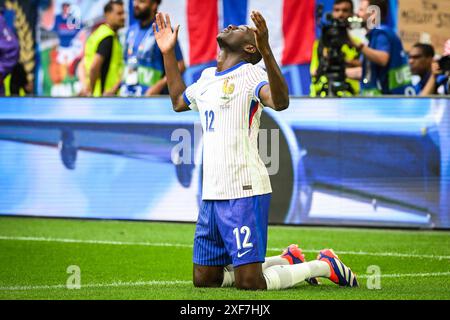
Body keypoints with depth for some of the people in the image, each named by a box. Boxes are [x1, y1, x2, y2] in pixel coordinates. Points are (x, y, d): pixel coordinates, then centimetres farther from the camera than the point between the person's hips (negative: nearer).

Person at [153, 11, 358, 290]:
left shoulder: (250, 75, -8)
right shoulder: (208, 78, 17)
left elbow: (280, 102, -29)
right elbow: (178, 101, 38)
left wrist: (266, 51, -39)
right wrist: (168, 53, 33)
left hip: (244, 193, -8)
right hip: (211, 194, 8)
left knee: (249, 283, -13)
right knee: (204, 279, 11)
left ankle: (326, 266, 9)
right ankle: (288, 261, 25)